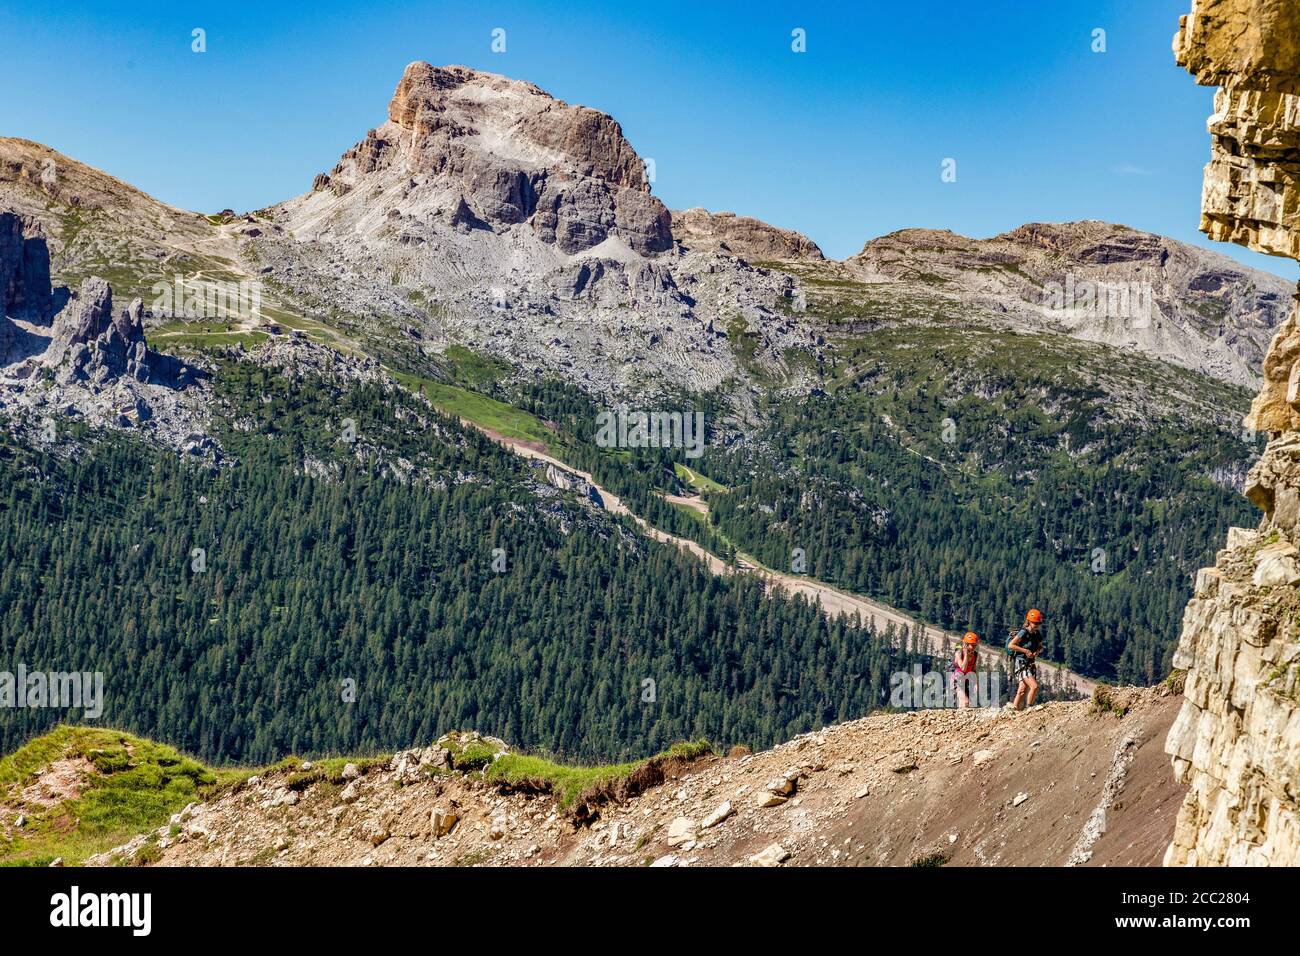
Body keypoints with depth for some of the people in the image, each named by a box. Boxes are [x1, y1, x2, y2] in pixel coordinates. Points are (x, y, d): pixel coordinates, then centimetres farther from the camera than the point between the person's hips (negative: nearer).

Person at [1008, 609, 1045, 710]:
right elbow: (1010, 645, -18)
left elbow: (1040, 647, 22)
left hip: (1030, 664, 7)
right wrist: (1025, 650, -19)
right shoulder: (1024, 632, -14)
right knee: (1034, 686, -19)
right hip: (1020, 664, -7)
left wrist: (1037, 651, -1)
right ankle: (1029, 708, -7)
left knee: (1022, 691, 4)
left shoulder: (1037, 634, 7)